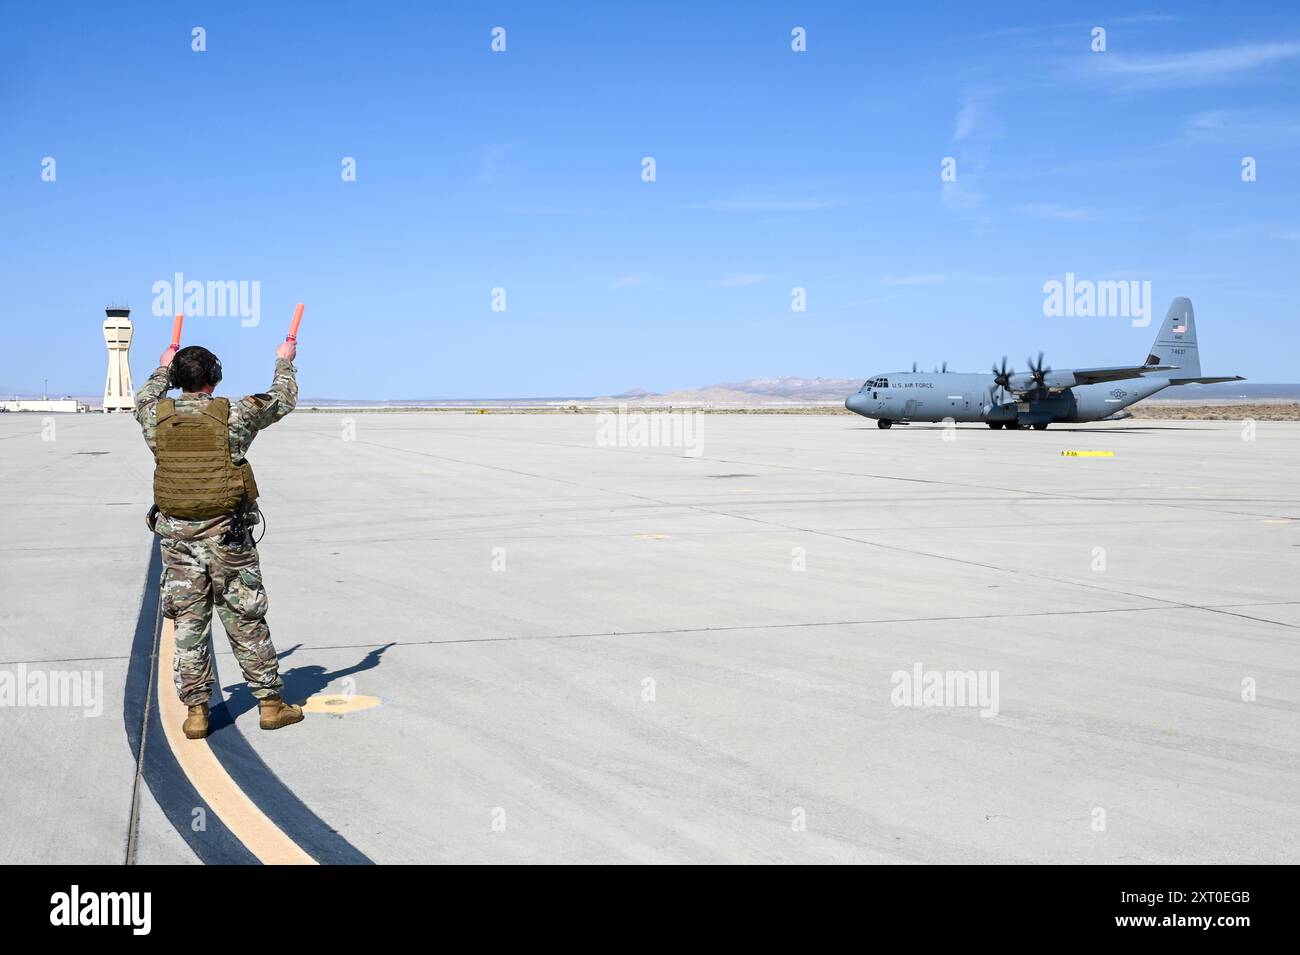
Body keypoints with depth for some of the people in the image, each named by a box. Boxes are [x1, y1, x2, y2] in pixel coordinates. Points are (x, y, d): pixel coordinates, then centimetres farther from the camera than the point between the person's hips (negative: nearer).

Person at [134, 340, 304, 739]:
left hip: (176, 536, 3)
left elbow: (145, 398, 26)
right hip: (228, 536, -3)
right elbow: (283, 400, 9)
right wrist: (284, 362, 27)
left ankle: (195, 711, 11)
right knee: (246, 622, 5)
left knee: (188, 623, 9)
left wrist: (163, 368, 44)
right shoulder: (234, 415, -8)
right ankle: (270, 703, 13)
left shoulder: (158, 417, 0)